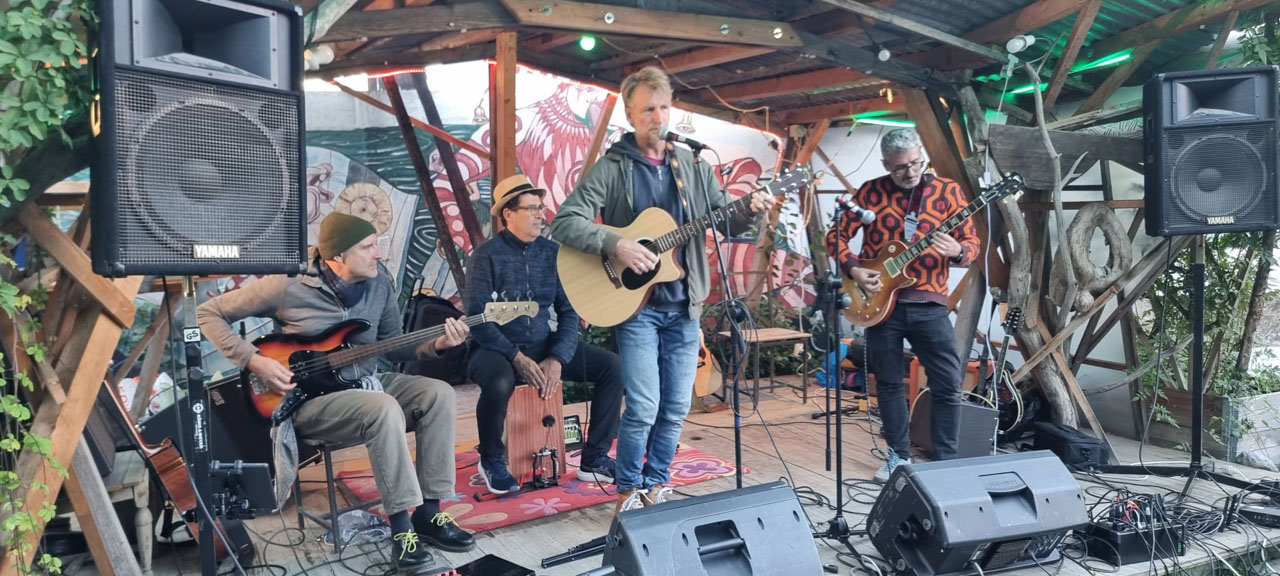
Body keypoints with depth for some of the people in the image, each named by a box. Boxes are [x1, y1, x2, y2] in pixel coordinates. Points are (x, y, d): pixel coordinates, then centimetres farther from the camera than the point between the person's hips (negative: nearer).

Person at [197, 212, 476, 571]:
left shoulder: (379, 281, 1)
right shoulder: (288, 286, -15)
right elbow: (207, 315, -7)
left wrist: (434, 344, -9)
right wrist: (254, 361, -18)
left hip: (364, 382, 6)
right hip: (309, 398, -6)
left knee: (438, 394, -17)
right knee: (384, 408, -34)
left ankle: (428, 512, -10)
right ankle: (401, 527, -23)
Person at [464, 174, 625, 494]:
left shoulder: (552, 252, 5)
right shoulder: (487, 256, -9)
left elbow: (568, 312, 3)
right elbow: (477, 320, -15)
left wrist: (557, 359, -13)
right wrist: (517, 357, -23)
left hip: (543, 344, 5)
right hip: (496, 348, -5)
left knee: (611, 366, -11)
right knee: (499, 383, -38)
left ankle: (595, 460, -3)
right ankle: (491, 461, -6)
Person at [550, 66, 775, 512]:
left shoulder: (691, 166, 10)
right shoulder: (611, 168, -4)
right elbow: (564, 223, -11)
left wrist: (749, 210, -12)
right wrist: (615, 245, -25)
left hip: (683, 306, 5)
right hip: (635, 304, -4)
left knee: (675, 408, 8)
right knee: (643, 408, -9)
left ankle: (655, 486, 26)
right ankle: (628, 491, 13)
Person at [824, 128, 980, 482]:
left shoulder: (947, 191, 0)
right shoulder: (871, 192, 1)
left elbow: (972, 242, 0)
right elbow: (836, 236, 4)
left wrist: (957, 251, -23)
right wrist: (853, 270, -12)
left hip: (928, 302, -1)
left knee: (948, 383, -3)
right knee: (888, 382, 9)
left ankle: (946, 461, 11)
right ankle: (899, 455, 24)